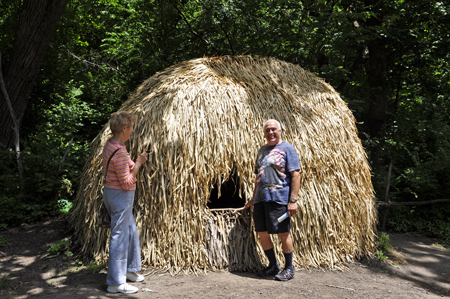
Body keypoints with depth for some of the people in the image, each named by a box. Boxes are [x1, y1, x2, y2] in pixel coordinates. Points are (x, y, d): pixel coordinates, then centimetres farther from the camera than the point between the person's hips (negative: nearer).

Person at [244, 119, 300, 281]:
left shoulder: (287, 148, -2)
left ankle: (289, 268, 15)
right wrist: (253, 198, 21)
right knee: (262, 233, 8)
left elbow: (295, 175, -9)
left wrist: (293, 200, -16)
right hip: (261, 199, 7)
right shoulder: (261, 150, 19)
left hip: (279, 199, -7)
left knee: (283, 234, -1)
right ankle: (273, 265, 25)